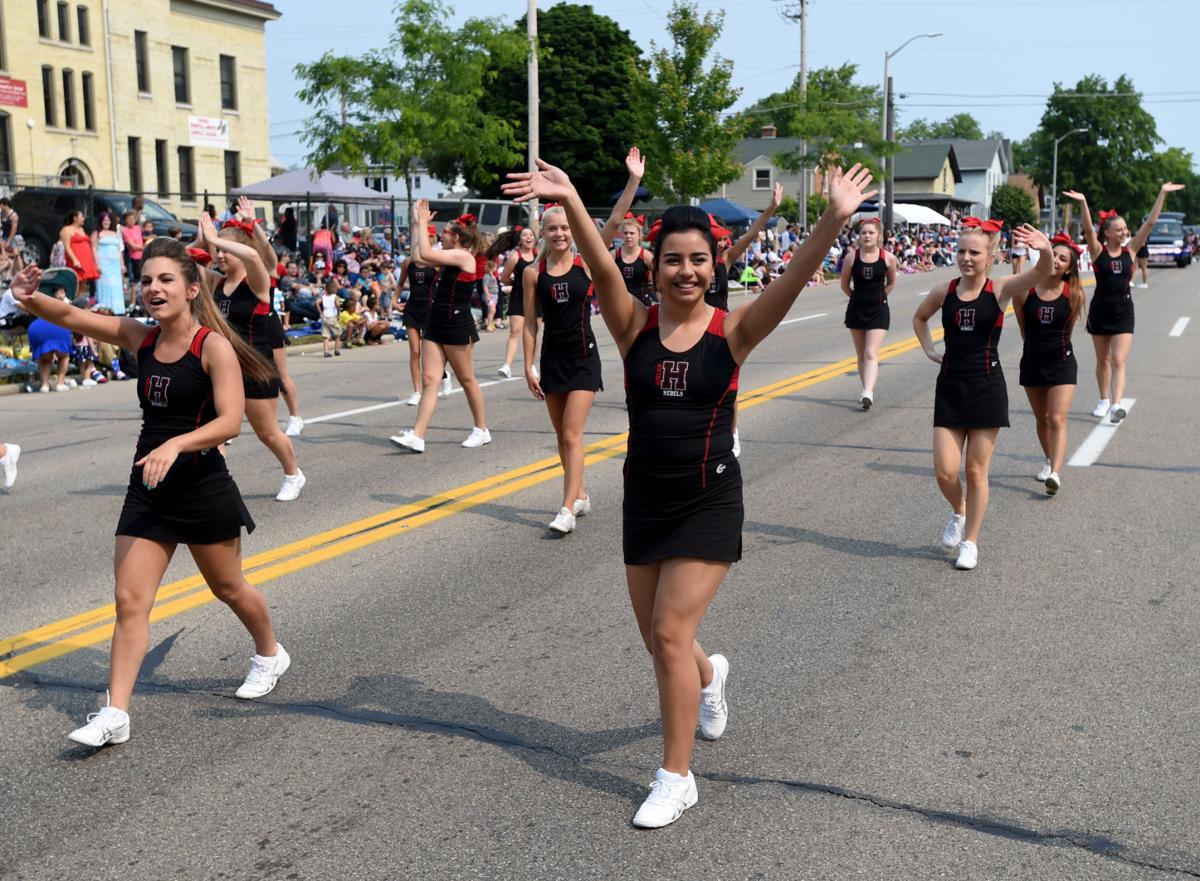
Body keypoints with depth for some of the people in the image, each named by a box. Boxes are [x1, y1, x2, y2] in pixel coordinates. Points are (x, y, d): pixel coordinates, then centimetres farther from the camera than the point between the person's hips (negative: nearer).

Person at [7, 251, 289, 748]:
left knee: (228, 588, 15)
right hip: (147, 490, 5)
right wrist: (30, 298, -20)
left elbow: (230, 421, -22)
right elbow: (69, 317, 1)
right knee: (129, 600, -2)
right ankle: (115, 714, 2)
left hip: (203, 489, -4)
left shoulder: (214, 346, -14)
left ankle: (270, 655, 42)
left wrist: (174, 445, -36)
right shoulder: (140, 338, 3)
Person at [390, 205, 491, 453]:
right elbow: (417, 257, 17)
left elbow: (425, 254, -21)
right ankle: (417, 436, -7)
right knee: (429, 379, -1)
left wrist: (422, 223, -11)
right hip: (436, 325, 9)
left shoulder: (463, 256, -13)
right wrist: (417, 225, 14)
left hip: (458, 327, -9)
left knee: (467, 379, 4)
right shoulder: (450, 259, 14)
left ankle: (481, 430, 20)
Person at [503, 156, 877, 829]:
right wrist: (570, 201, -39)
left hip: (709, 502, -3)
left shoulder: (733, 332, -8)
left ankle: (677, 778, 8)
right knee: (657, 637, 16)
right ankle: (709, 675, 52)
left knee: (672, 633, -8)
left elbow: (792, 282, -23)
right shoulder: (636, 326, -5)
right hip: (645, 500, 4)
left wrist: (833, 220, -39)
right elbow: (603, 270, -22)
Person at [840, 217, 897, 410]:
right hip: (856, 310, 2)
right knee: (861, 355, 11)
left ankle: (867, 393, -22)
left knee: (871, 353, -14)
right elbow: (845, 285, 6)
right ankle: (868, 390, 25)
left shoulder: (888, 258, -7)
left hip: (879, 310, -2)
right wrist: (860, 298, 11)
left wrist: (877, 296, 9)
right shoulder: (852, 257, -6)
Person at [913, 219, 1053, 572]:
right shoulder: (944, 291, 2)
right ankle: (958, 512, 29)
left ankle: (970, 541, 20)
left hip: (987, 387, -2)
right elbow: (919, 318, 23)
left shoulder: (1000, 289, -7)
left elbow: (1043, 272, -25)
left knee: (977, 471, 4)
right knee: (945, 471, -3)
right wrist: (929, 350, 9)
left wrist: (1045, 250, -47)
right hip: (950, 386, 2)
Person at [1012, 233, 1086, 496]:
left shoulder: (1073, 294, -9)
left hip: (1061, 363, -3)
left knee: (1057, 420, -12)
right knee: (1042, 419, 17)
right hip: (1032, 362, 3)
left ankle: (1055, 473, -21)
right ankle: (1049, 461, 37)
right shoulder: (1025, 291, -8)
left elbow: (1068, 330, 5)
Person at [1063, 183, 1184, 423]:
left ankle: (1117, 404, -20)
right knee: (1103, 360, 13)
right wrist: (1083, 203, -36)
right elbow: (1088, 229, -21)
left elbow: (1150, 223, -2)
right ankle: (1104, 401, 28)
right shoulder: (1098, 251, -5)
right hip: (1100, 311, 0)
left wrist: (1162, 194, -6)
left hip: (1123, 312, 1)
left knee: (1118, 361, -9)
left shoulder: (1130, 250, 1)